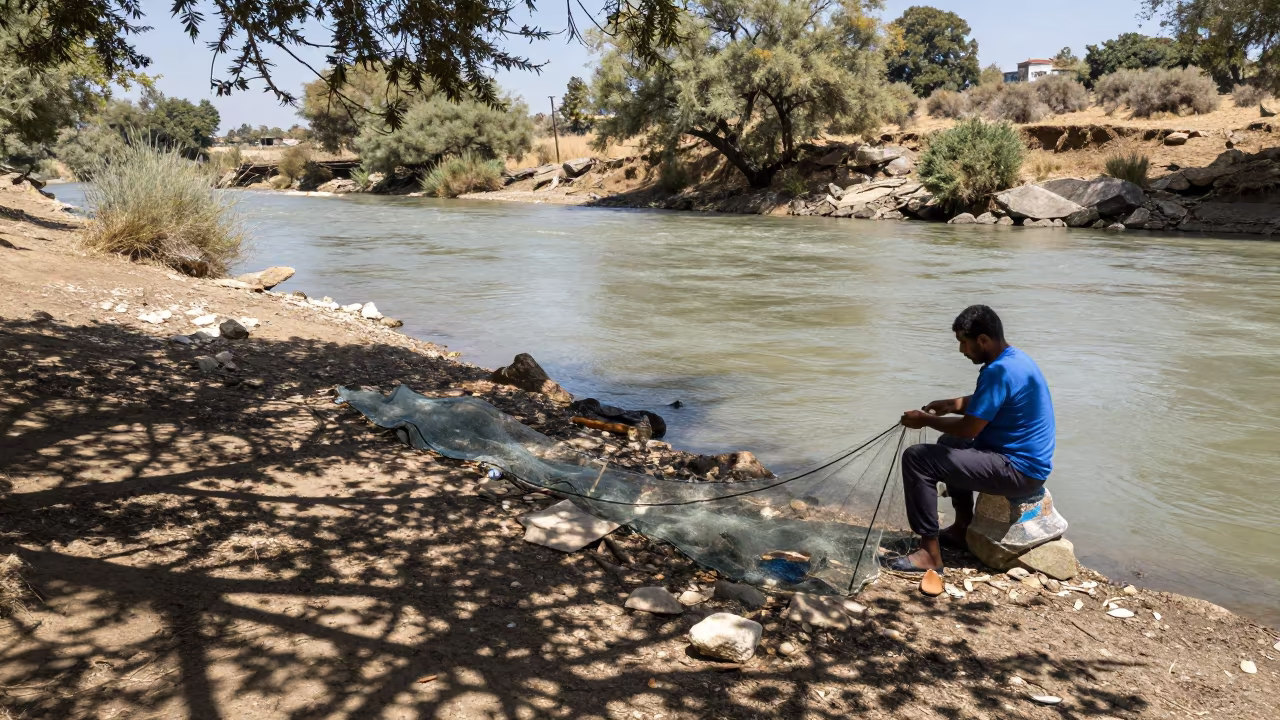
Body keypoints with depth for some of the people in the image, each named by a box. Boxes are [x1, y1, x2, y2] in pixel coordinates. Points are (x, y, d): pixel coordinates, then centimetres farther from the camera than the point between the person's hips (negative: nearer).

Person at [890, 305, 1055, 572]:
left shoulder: (999, 371, -23)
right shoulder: (1015, 358, 10)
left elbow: (969, 429, -21)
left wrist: (926, 420, -6)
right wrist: (951, 405, 10)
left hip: (1019, 470, -11)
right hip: (1025, 459, 11)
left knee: (917, 458, -14)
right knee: (951, 443, 30)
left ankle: (930, 553, -9)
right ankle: (962, 528, 32)